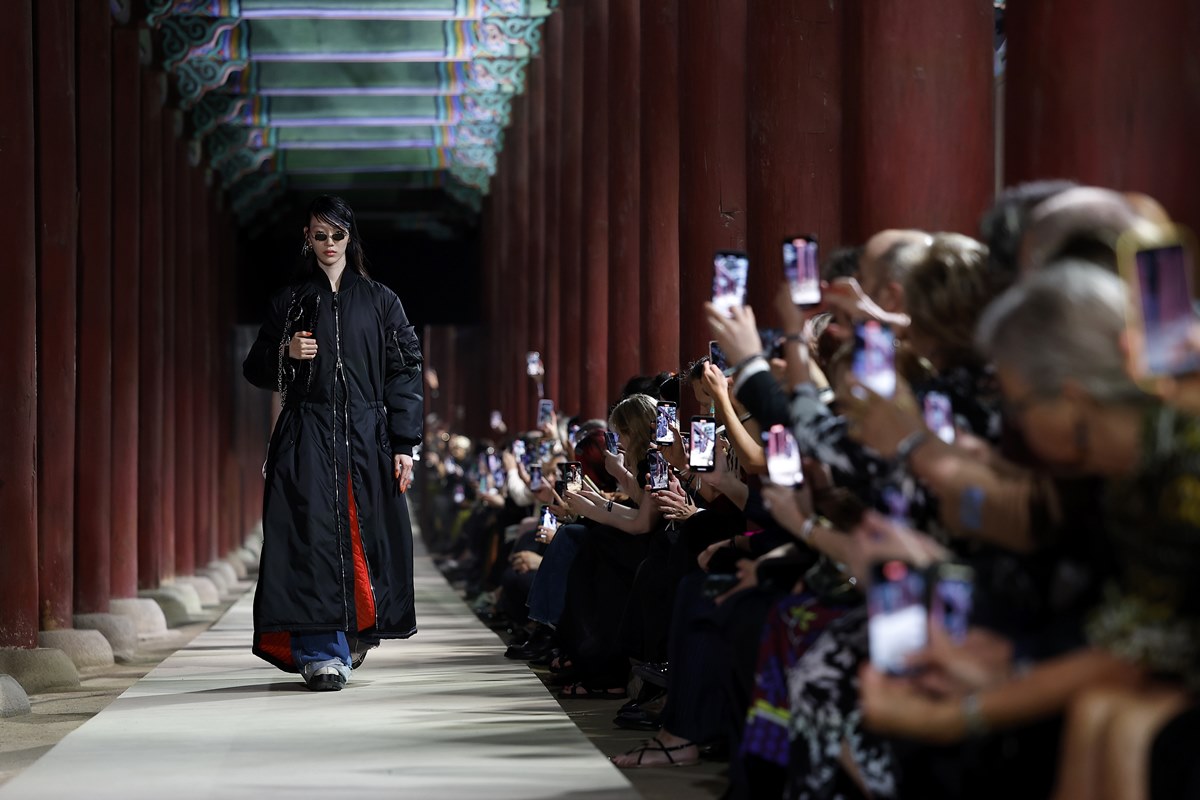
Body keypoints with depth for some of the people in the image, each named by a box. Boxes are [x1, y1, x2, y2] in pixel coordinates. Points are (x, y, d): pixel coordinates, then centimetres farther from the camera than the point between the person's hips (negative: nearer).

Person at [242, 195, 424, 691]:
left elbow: (403, 373, 6)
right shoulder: (290, 302, 11)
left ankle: (359, 630, 24)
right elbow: (256, 370, 13)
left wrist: (403, 446, -2)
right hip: (307, 440, 0)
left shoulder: (380, 301, 10)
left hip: (367, 434, 0)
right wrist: (286, 353, -9)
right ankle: (321, 653, -11)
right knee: (314, 538, -10)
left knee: (366, 539, 0)